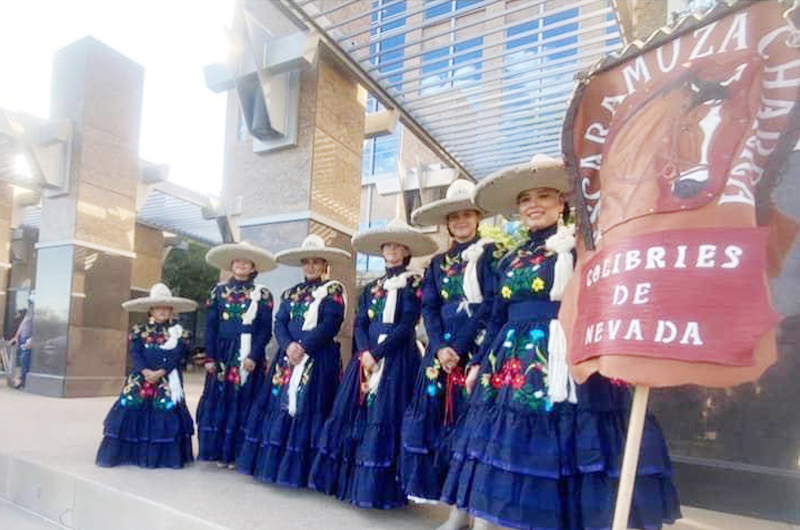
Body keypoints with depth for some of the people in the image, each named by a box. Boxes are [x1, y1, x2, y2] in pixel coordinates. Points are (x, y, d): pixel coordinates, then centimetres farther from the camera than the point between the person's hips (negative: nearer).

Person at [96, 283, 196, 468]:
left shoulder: (179, 333, 6)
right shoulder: (139, 331, 10)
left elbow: (176, 356, -5)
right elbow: (136, 354, -1)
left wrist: (160, 372, -19)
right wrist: (145, 371, -18)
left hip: (167, 380, -2)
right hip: (140, 378, 2)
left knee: (167, 410, -11)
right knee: (130, 407, -8)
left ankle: (164, 456, 0)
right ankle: (127, 453, 5)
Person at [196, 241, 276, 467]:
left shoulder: (262, 294, 1)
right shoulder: (219, 290, 8)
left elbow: (266, 329, -4)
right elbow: (210, 326, 6)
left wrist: (254, 356, -15)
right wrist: (210, 357, -2)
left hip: (248, 356, -2)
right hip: (222, 354, 2)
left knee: (242, 403, 2)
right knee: (219, 401, 5)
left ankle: (236, 452, 11)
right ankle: (219, 451, 16)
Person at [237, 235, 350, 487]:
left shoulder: (333, 291, 1)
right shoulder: (290, 293, 16)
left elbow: (330, 325, -11)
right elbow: (279, 324, 6)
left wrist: (303, 347, -18)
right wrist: (288, 345, -13)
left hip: (318, 359, -5)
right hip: (288, 357, 5)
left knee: (306, 409, -5)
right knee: (282, 405, 4)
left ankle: (300, 470, 2)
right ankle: (273, 464, 15)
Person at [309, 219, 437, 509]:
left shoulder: (414, 284, 1)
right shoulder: (371, 288, 16)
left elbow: (407, 325, -9)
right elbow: (359, 324, 8)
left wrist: (377, 352, -16)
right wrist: (364, 352, -11)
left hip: (396, 359, -5)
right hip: (366, 356, 5)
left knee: (384, 418, -8)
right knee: (354, 414, 4)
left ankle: (378, 488, 1)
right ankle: (348, 481, 14)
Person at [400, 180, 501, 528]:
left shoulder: (490, 254, 2)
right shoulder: (438, 262, 17)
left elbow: (491, 306, -8)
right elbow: (428, 308, 8)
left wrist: (460, 348, -15)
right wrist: (440, 347, -8)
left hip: (477, 350, -5)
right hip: (442, 350, 5)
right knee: (441, 420, 2)